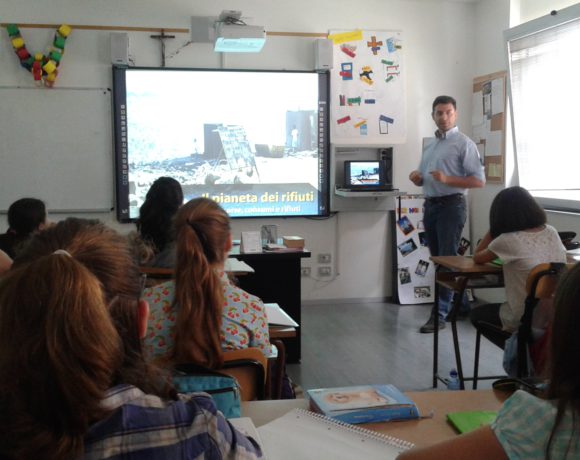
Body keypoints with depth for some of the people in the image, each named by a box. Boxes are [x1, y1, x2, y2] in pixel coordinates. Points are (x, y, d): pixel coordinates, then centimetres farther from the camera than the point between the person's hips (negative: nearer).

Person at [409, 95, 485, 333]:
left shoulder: (463, 143, -6)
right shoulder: (430, 146, 17)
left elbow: (479, 180, -13)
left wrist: (447, 179, -23)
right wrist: (417, 178, 0)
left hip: (451, 206, -8)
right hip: (430, 205, 8)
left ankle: (439, 314, -4)